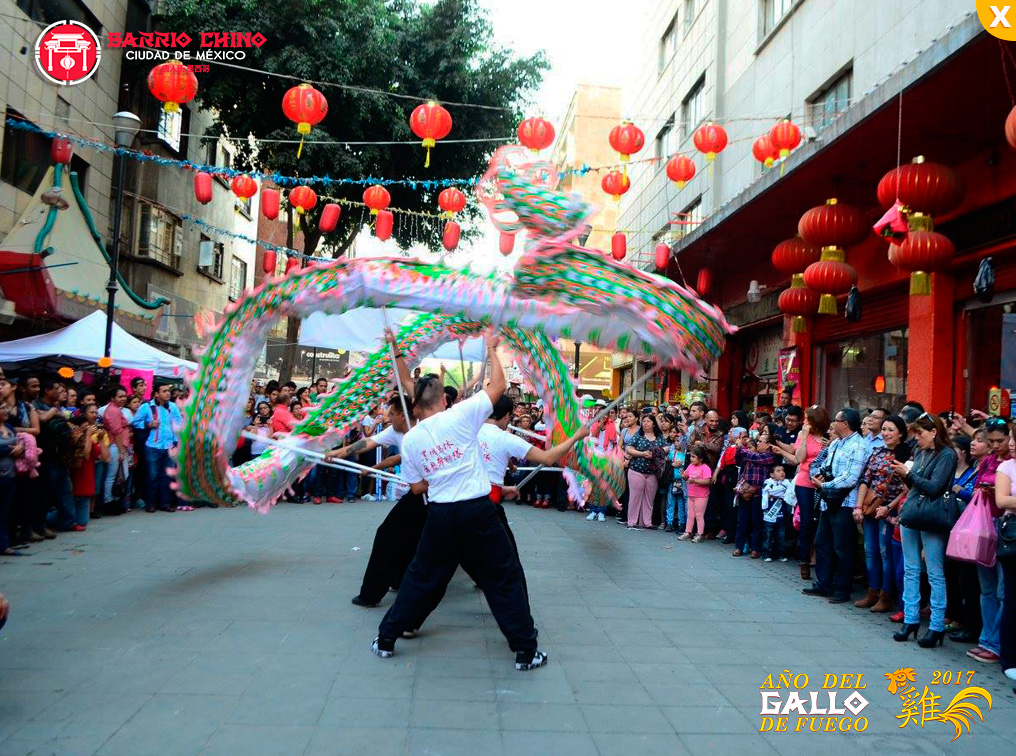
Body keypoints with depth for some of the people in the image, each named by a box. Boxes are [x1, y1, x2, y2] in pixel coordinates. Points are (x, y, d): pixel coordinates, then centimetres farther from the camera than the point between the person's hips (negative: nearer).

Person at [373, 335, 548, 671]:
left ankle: (386, 639, 27)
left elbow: (417, 487, 9)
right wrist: (492, 350, 12)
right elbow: (498, 386, 1)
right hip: (478, 510, -3)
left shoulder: (410, 439, 5)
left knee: (421, 576, 19)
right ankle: (526, 650, 12)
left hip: (440, 514, 3)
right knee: (504, 577, 7)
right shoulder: (461, 415, -6)